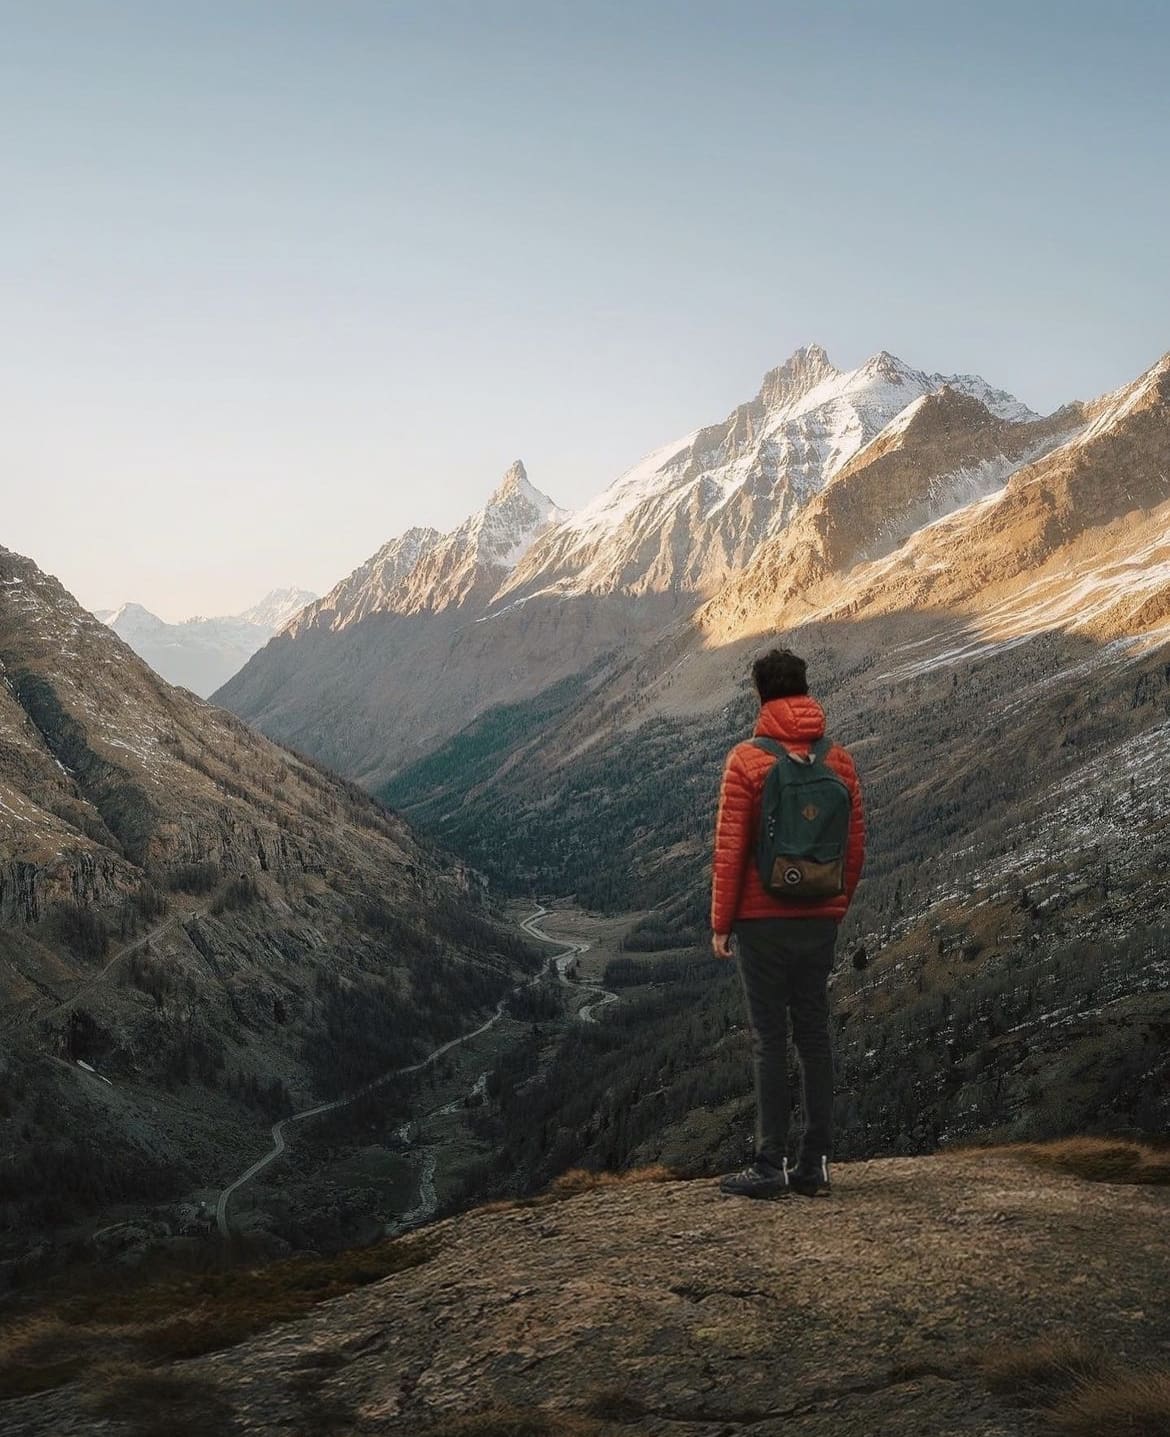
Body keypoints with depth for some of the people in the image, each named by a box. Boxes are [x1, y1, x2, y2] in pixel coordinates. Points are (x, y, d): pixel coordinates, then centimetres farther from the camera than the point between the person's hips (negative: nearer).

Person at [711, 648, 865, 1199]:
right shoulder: (840, 761, 4)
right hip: (821, 921, 4)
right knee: (815, 1035, 10)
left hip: (763, 920, -4)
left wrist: (721, 922, -3)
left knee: (769, 1040, 0)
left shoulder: (746, 760, -9)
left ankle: (771, 1166, 4)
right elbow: (856, 846, 7)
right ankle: (816, 1163, 15)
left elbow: (730, 849, -10)